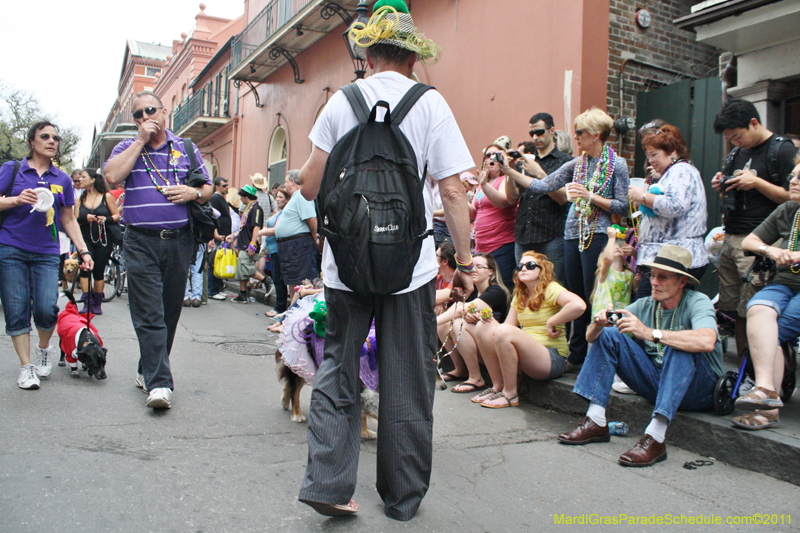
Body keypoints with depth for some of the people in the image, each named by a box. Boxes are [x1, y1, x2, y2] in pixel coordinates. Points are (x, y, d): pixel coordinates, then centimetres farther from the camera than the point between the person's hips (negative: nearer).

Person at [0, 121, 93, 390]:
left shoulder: (63, 180, 12)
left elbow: (69, 220, 16)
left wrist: (83, 251, 9)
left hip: (46, 253, 1)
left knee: (46, 309, -11)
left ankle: (44, 348, 18)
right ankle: (26, 365, 9)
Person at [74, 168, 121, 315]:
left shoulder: (107, 196, 3)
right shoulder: (80, 199, 10)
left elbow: (117, 215, 2)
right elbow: (75, 220, 5)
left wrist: (106, 219, -17)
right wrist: (85, 218, -16)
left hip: (103, 239, -2)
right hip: (85, 238, 2)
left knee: (99, 271, 3)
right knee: (85, 267, -16)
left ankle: (97, 303, 18)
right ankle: (87, 302, -10)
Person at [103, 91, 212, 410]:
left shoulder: (186, 149, 13)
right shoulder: (126, 148, 10)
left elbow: (208, 189, 16)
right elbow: (112, 176, -10)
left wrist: (194, 193, -7)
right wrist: (141, 140, -7)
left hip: (179, 241, 2)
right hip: (141, 242, -2)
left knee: (170, 310, 8)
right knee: (149, 313, -9)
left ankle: (149, 369, 24)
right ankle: (159, 383, -10)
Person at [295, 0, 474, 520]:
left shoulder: (341, 101, 4)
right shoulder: (430, 103, -1)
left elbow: (311, 187, 4)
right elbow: (452, 191, -5)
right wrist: (466, 260, 3)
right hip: (410, 264, -1)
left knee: (337, 371, 15)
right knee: (407, 382, 10)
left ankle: (328, 482, 10)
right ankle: (403, 497, 22)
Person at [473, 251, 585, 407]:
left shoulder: (550, 289, -5)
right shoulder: (519, 296, 18)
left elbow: (579, 305, -25)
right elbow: (509, 325, 9)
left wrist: (551, 323, -16)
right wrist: (490, 319, -10)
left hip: (553, 359, -7)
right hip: (525, 357, 7)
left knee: (504, 331, -29)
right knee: (484, 326, -11)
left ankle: (510, 394, -16)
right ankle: (498, 386, -7)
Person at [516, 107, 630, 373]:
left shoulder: (617, 164, -2)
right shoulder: (576, 164, 13)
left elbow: (623, 207, -5)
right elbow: (543, 185, 9)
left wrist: (590, 196, -15)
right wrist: (512, 172, 4)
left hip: (597, 235, -6)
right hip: (572, 234, 6)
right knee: (576, 299, 10)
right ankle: (577, 356, 20)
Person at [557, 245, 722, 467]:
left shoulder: (697, 302, -13)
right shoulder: (645, 306, 1)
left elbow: (706, 341, -37)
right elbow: (591, 337, -1)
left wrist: (650, 333, -37)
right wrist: (599, 324, -25)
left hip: (698, 390, -5)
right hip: (657, 383, 5)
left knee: (681, 347, -33)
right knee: (607, 336, -7)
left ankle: (655, 437, -39)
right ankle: (596, 422, -14)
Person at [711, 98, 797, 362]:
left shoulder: (783, 149, -2)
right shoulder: (736, 154, 19)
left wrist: (757, 183, -14)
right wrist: (721, 187, 7)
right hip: (730, 239, 7)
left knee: (752, 312, -10)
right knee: (732, 309, 6)